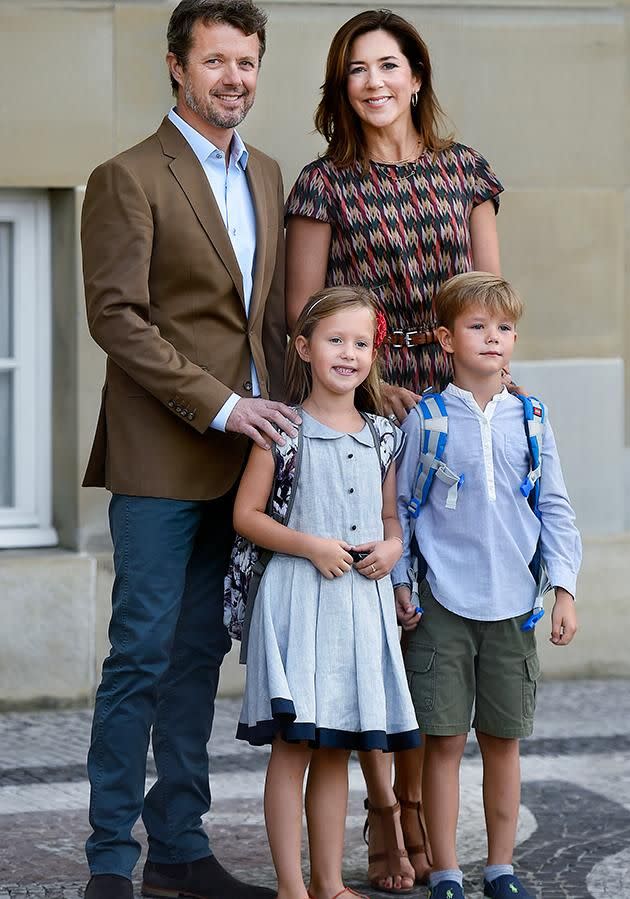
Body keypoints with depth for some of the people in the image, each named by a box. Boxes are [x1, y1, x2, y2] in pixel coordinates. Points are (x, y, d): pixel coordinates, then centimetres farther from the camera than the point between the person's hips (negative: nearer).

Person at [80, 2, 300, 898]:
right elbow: (116, 317, -14)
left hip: (241, 454, 7)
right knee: (142, 655, -5)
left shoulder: (266, 176, 14)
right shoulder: (128, 179, -7)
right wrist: (219, 407, -17)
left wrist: (279, 418, 8)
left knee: (200, 654, 11)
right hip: (161, 459, -6)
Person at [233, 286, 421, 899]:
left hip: (363, 599, 5)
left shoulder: (383, 437, 10)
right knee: (291, 745, -4)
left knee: (337, 751, 10)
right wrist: (310, 545, -15)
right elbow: (246, 514, -4)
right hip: (298, 596, -4)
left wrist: (392, 547, -3)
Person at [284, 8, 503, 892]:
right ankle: (383, 813, 5)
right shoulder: (324, 184, 1)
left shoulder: (463, 169, 10)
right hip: (364, 415, -3)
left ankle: (421, 803, 14)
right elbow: (304, 314, 0)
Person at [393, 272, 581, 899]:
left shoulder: (529, 420, 6)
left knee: (502, 740, 8)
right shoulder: (425, 421, -1)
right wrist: (398, 584, 1)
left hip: (511, 605, 2)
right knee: (444, 740, -1)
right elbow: (399, 507, 5)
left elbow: (554, 508, 9)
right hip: (443, 604, -2)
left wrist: (563, 589, 5)